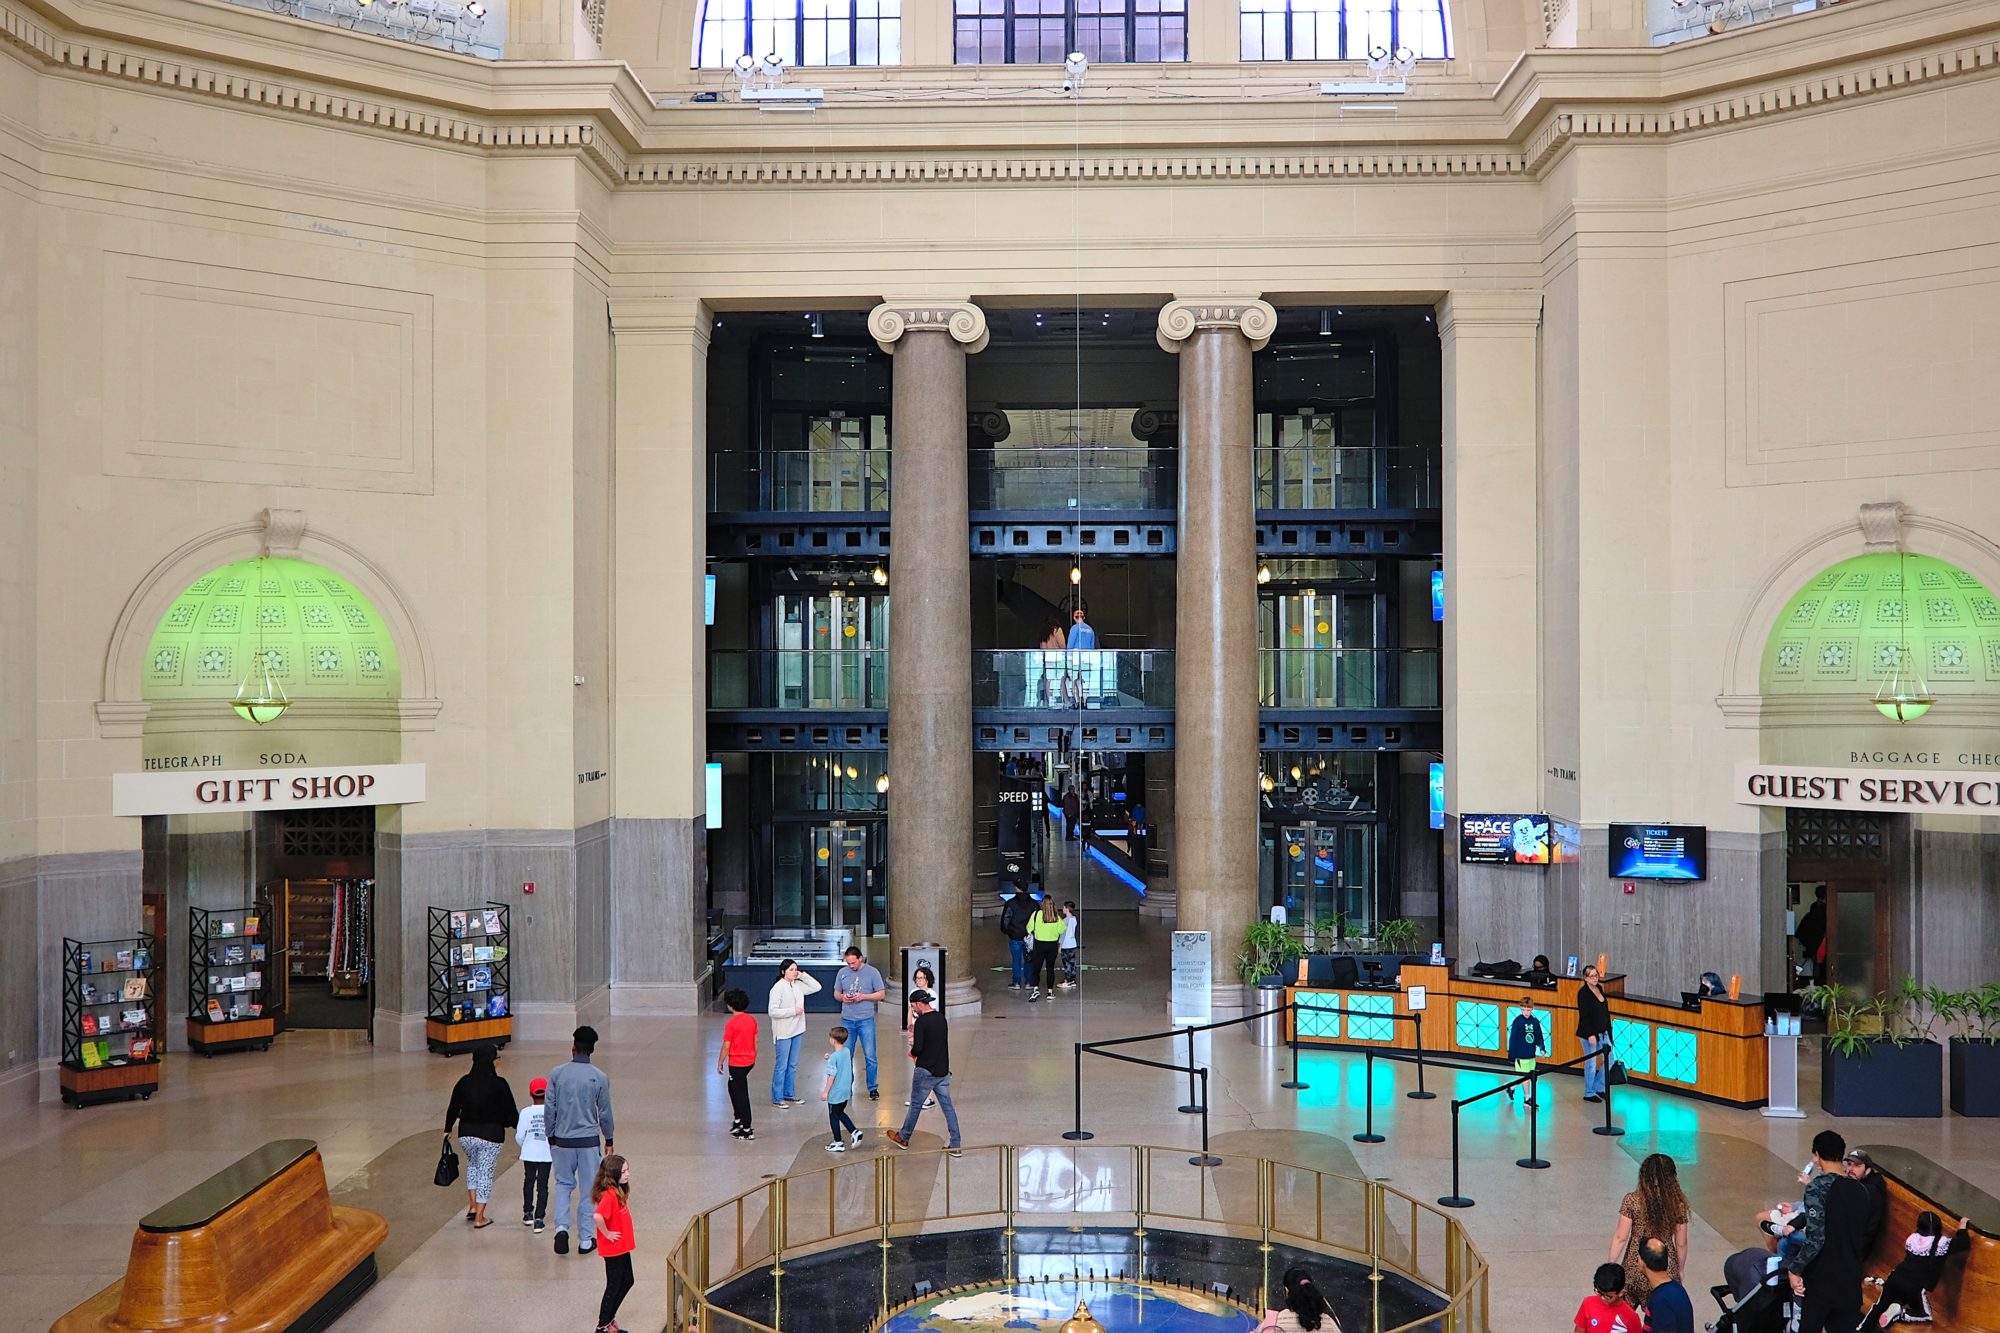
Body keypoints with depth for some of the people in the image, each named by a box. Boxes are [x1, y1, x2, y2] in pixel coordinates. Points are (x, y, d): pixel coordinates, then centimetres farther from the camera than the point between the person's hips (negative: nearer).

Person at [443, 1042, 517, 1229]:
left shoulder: (464, 1082, -3)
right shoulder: (499, 1084, -14)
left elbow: (453, 1108, 6)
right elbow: (510, 1112, -9)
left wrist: (447, 1130, 22)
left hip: (466, 1134, 4)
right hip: (491, 1136, -4)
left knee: (472, 1164, 28)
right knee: (486, 1172, 8)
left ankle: (472, 1206, 20)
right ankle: (479, 1218, 12)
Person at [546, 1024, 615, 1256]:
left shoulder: (556, 1074, -6)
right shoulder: (599, 1077, -8)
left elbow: (549, 1109, -2)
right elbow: (605, 1113, -1)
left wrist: (551, 1137, 12)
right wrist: (608, 1140, 12)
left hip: (562, 1140, 1)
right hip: (589, 1140, -1)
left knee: (563, 1184, 20)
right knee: (589, 1189, 9)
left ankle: (562, 1227, 1)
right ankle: (586, 1239, 14)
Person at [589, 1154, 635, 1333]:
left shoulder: (619, 1191, 4)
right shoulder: (609, 1194, -26)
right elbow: (598, 1216, -40)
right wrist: (607, 1234, -26)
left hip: (622, 1247, 9)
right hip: (613, 1249, -9)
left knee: (627, 1282, 19)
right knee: (614, 1286, 4)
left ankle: (609, 1317, 33)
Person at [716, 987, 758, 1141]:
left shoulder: (731, 1024, -20)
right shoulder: (752, 1020, 0)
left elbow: (726, 1047, -15)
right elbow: (755, 1042, 9)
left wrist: (720, 1063, -3)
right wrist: (754, 1057, 22)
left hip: (736, 1063, -7)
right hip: (749, 1061, 7)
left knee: (741, 1095, 1)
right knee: (733, 1087, 26)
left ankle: (747, 1130, 5)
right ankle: (738, 1119, 33)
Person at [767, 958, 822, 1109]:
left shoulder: (798, 985, 5)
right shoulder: (778, 988, -16)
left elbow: (817, 987, 9)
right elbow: (772, 1011, -20)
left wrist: (803, 976, 0)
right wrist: (793, 1011, -19)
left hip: (797, 1031, 7)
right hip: (783, 1033, -7)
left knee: (792, 1065, 16)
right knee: (781, 1066, -1)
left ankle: (789, 1094, 27)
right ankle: (777, 1098, 8)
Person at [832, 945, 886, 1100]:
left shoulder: (872, 972, -4)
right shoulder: (842, 972, 6)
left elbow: (882, 994, -1)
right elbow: (836, 993, 15)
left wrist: (863, 996, -14)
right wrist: (843, 997, -9)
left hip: (866, 1020, -3)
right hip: (847, 1020, 3)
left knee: (870, 1056, -3)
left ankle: (873, 1089, 7)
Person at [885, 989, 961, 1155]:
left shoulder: (922, 1022, -17)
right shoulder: (941, 1018, 7)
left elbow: (918, 1048, -21)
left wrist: (912, 1052, 1)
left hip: (926, 1071, -6)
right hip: (943, 1071, 6)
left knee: (915, 1105, 11)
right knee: (948, 1107, 7)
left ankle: (903, 1138, 28)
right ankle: (955, 1146, 5)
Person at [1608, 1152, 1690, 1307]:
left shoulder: (1631, 1201, -11)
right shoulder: (1678, 1204, -6)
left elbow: (1620, 1237, -9)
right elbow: (1681, 1244, 2)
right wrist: (1680, 1271, 17)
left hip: (1635, 1269, -2)